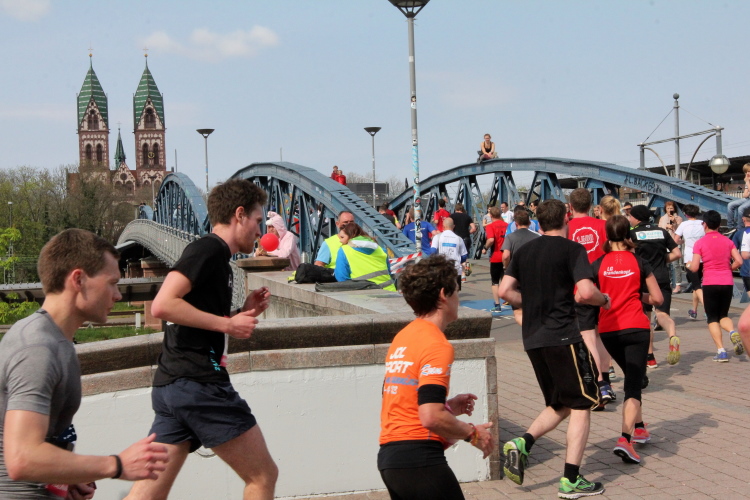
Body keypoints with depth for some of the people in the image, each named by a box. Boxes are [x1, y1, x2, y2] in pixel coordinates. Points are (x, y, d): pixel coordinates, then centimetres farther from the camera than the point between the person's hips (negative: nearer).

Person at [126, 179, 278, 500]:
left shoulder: (215, 256, 21)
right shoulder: (209, 248, -8)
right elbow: (162, 305, -20)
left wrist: (244, 312, 14)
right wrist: (228, 323, -14)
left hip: (171, 388, 9)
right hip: (198, 384, -9)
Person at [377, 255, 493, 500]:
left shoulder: (401, 337, 14)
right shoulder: (436, 345, -13)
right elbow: (431, 417, -21)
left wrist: (448, 406, 20)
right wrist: (473, 433, -7)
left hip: (388, 454, 9)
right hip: (419, 459, -9)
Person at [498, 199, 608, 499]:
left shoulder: (524, 251, 12)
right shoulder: (572, 249, -6)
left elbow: (505, 291, 7)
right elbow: (585, 292, -18)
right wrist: (604, 300, 2)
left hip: (532, 338, 6)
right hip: (563, 336, -6)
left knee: (560, 406, 19)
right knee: (581, 405, 4)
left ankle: (522, 443, -4)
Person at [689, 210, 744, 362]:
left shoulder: (700, 243, -5)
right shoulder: (727, 241, 5)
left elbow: (694, 267, -9)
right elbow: (739, 261, -2)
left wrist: (690, 264, 13)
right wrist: (728, 269, 16)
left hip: (710, 283, -3)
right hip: (727, 283, 3)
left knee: (712, 318, 8)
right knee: (723, 315, 18)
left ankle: (721, 351, -5)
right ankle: (733, 332, -15)